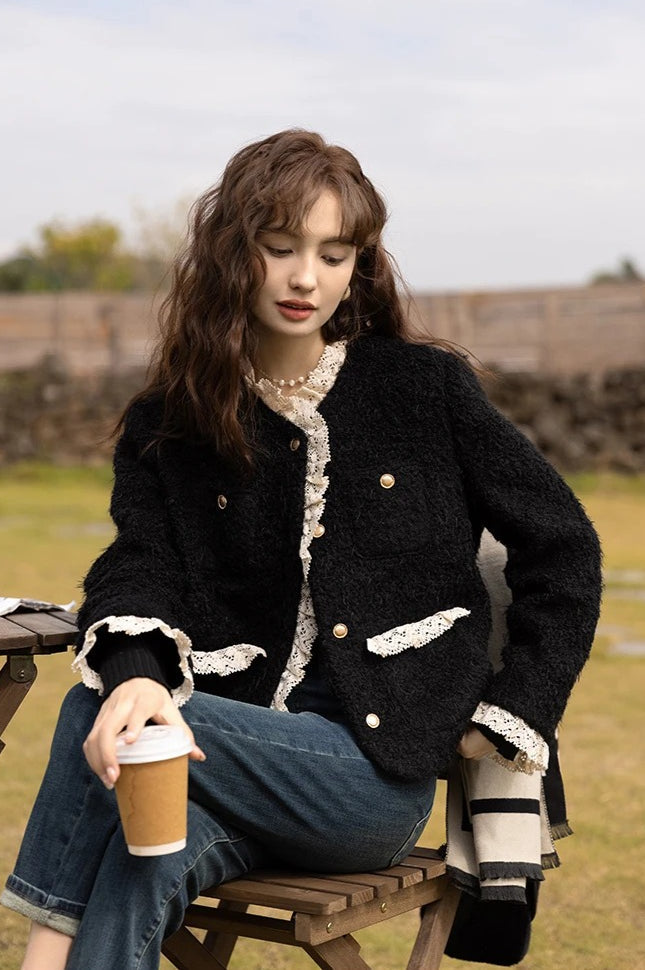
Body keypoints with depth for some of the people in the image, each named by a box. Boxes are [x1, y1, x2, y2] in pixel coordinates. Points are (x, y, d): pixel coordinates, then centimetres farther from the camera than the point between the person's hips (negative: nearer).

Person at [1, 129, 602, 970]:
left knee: (91, 715, -25)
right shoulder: (165, 428, 10)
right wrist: (135, 672, -29)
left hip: (383, 766, -2)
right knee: (148, 845, -34)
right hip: (249, 761, 2)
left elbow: (561, 546, 10)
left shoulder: (425, 387, 6)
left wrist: (516, 710, 2)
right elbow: (140, 566, -6)